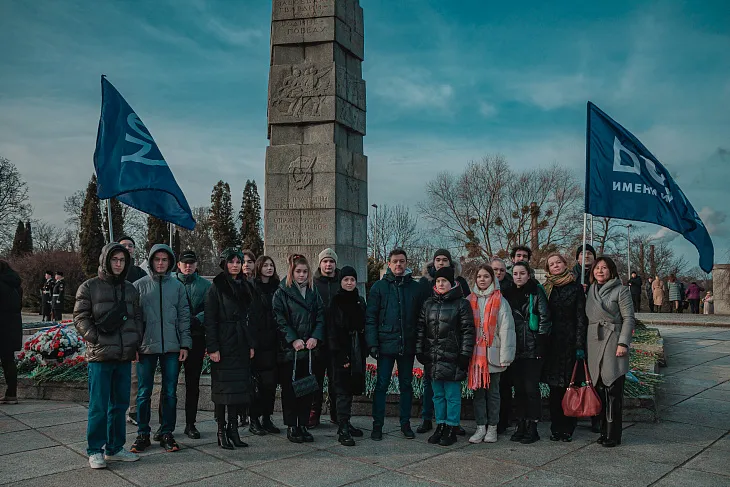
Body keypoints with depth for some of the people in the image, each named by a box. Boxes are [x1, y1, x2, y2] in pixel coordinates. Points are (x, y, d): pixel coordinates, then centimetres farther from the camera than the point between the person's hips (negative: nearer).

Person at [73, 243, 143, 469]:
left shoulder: (130, 289, 14)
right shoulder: (89, 287, -1)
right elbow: (80, 318, -3)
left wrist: (136, 343, 6)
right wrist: (97, 339, -12)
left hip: (125, 357, 5)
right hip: (100, 357, -5)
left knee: (120, 405, 11)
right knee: (98, 406, -1)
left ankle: (115, 448, 22)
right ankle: (95, 451, 12)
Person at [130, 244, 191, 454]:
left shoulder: (177, 286, 6)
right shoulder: (140, 285, 3)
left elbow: (184, 317, 6)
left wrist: (185, 344, 0)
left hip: (172, 348, 1)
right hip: (146, 347, -1)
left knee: (170, 393, 7)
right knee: (144, 393, 6)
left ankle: (167, 433, 18)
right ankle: (143, 434, 19)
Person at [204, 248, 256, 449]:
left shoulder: (246, 287, 13)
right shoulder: (216, 287, -5)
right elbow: (210, 320, -9)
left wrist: (252, 344, 9)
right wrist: (212, 347, -15)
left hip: (241, 344, 5)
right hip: (224, 344, -5)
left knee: (239, 385, 6)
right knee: (223, 386, 0)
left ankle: (233, 429, 16)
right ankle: (222, 431, 10)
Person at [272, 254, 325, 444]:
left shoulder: (313, 292, 12)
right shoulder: (282, 293, 0)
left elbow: (320, 316, 8)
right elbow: (280, 320, -7)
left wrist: (315, 337, -7)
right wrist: (293, 340, -16)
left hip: (310, 349, 4)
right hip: (289, 350, -4)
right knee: (289, 388, 2)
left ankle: (303, 425, 16)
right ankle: (291, 427, 12)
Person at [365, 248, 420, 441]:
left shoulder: (415, 287, 6)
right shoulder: (379, 287, 0)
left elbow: (420, 317, 7)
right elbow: (371, 317, -2)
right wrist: (372, 343, -10)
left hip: (408, 345, 2)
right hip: (386, 344, -2)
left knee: (406, 385, 11)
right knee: (382, 385, 2)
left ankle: (405, 423, 24)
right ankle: (377, 425, 13)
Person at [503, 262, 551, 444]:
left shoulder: (536, 292, -3)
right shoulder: (509, 294, 11)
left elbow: (545, 318, -6)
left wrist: (541, 343, -11)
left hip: (532, 349, -5)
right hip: (515, 349, 5)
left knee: (531, 388, -3)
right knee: (519, 388, 10)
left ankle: (532, 428, 7)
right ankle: (521, 426, 18)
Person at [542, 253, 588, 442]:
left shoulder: (576, 287, 2)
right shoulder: (546, 289, 10)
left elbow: (581, 318, -2)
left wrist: (580, 345, -9)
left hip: (571, 341, -2)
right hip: (552, 343, 2)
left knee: (570, 386, 0)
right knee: (555, 387, 5)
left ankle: (567, 428, 10)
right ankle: (556, 428, 14)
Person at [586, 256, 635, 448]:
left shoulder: (620, 290, -1)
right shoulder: (591, 290, 16)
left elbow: (628, 318, -5)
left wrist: (623, 343, -14)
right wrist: (583, 345, 15)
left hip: (613, 342, -5)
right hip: (594, 343, 6)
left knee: (613, 390, -5)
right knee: (599, 388, 7)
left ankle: (612, 435, 1)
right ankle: (604, 430, 16)